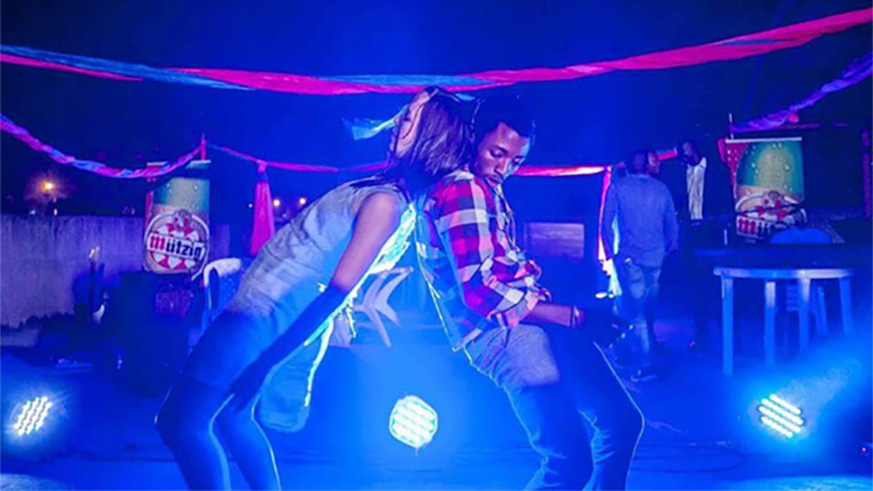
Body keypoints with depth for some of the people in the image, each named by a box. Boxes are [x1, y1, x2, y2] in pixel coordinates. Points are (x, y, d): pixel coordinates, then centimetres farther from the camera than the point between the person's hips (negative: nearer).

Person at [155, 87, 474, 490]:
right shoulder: (389, 190, 6)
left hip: (261, 316, -10)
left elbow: (337, 291, -25)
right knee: (233, 416, 23)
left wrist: (264, 363, -21)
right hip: (263, 307, 10)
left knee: (180, 422, -2)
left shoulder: (385, 201, -23)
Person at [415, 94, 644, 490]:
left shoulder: (488, 190, 22)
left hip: (532, 321, 11)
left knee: (621, 419, 14)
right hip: (505, 331, -11)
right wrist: (571, 316, -15)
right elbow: (480, 290, -19)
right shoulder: (463, 190, -11)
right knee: (570, 457, -17)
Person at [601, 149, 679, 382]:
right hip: (656, 258, 4)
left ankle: (645, 365, -11)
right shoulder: (661, 188, 8)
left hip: (629, 257, -4)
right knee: (647, 310, 19)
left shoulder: (617, 186, -1)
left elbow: (606, 223, -5)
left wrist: (610, 253, 4)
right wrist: (667, 251, 22)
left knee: (634, 311, -4)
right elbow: (672, 224, 10)